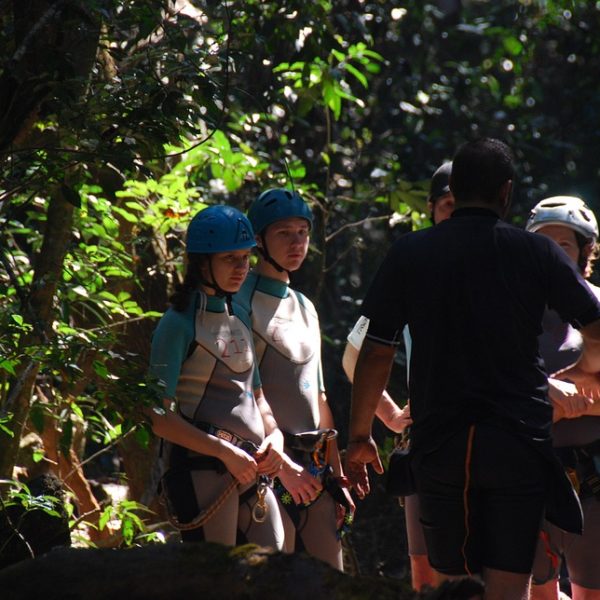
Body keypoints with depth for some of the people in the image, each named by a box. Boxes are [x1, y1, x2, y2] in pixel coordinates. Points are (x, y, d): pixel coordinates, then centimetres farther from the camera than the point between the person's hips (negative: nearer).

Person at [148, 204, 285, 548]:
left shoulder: (239, 317, 17)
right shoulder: (180, 323, -6)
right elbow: (159, 417, -11)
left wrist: (275, 435, 4)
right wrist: (226, 453, -16)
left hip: (251, 467, 7)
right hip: (202, 467, -7)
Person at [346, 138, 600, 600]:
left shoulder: (409, 254, 2)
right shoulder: (537, 252, -1)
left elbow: (376, 352, 2)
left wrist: (360, 436, 11)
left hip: (439, 441, 2)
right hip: (519, 440, -2)